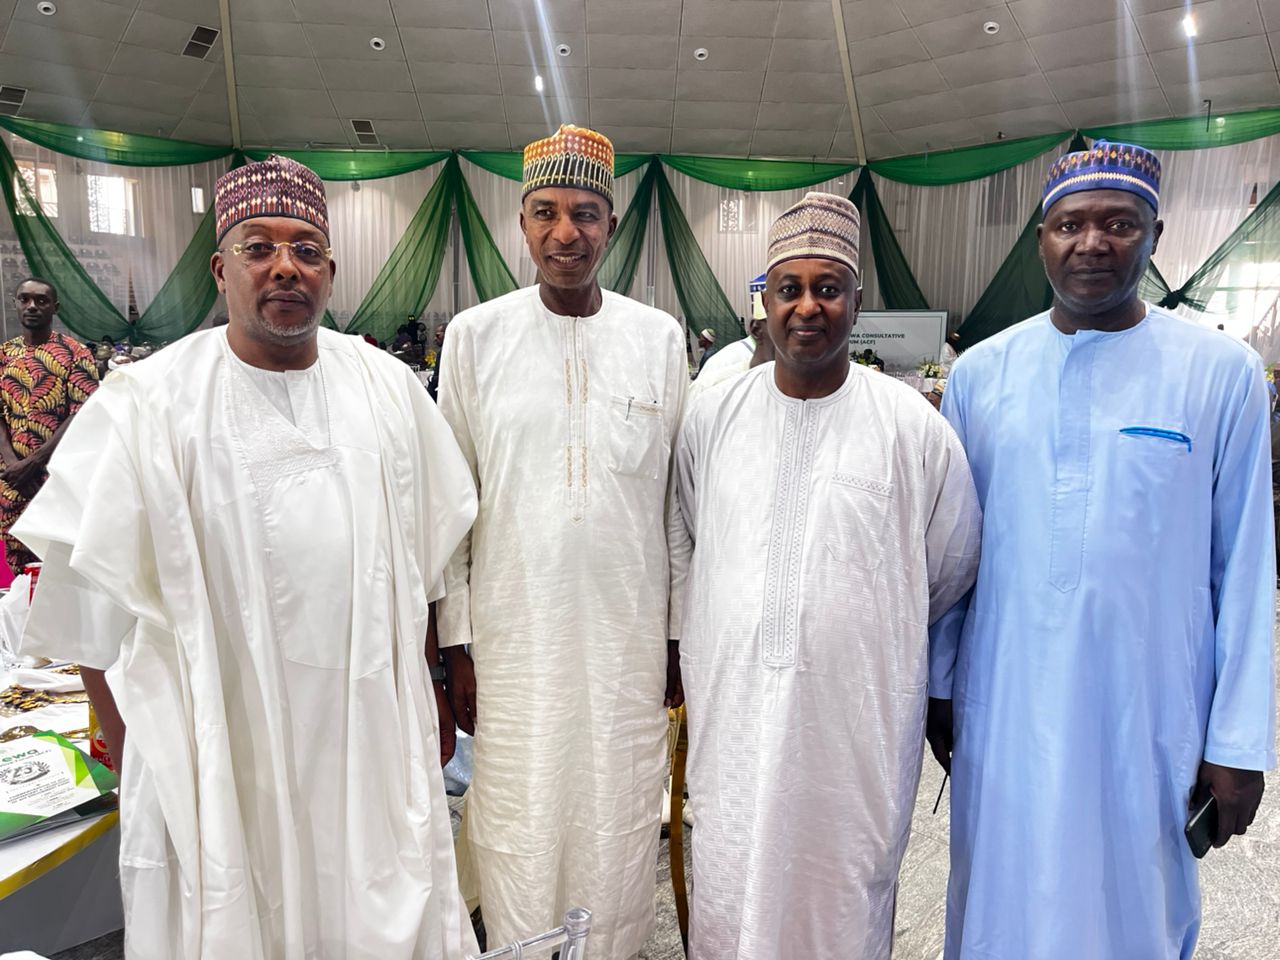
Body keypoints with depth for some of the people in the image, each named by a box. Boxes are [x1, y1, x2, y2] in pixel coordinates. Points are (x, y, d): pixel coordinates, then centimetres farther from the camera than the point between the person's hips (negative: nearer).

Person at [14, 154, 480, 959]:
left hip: (371, 736, 3)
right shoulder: (150, 404, -7)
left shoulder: (387, 386, 2)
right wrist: (142, 754, -2)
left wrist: (425, 691, 10)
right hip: (221, 747, -2)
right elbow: (93, 603, -3)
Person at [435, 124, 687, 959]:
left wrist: (681, 637, 5)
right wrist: (457, 643, 0)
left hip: (631, 633, 1)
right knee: (521, 835, 11)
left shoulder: (661, 338, 1)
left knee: (620, 832, 13)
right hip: (514, 633, 0)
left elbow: (677, 502, 4)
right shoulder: (476, 335, -1)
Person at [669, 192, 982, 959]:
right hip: (732, 714, 2)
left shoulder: (915, 428, -6)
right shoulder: (713, 417, 2)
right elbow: (682, 548, 14)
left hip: (859, 721, -1)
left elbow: (951, 570, 6)